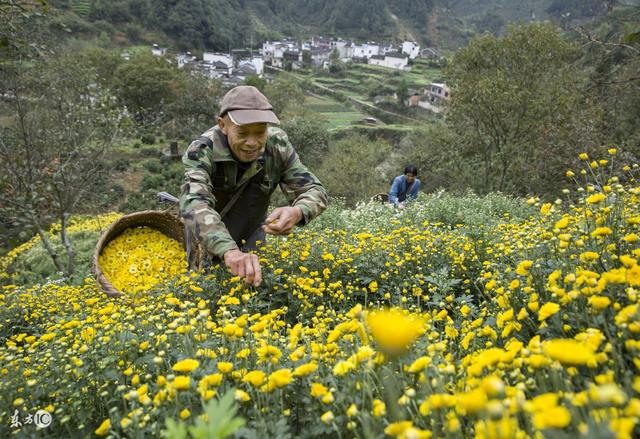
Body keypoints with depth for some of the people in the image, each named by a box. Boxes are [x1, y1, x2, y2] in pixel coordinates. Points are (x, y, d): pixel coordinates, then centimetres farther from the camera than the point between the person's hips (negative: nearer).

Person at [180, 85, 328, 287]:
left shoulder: (278, 144, -24)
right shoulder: (202, 151, -33)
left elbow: (314, 190, -23)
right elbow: (195, 204, -49)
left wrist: (297, 212, -48)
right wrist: (229, 251, -68)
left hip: (252, 231, 2)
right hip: (207, 237, -2)